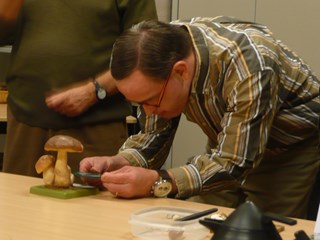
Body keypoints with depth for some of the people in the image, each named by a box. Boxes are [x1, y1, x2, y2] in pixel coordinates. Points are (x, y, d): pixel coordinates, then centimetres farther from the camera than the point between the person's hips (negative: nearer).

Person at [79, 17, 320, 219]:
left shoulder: (247, 65, -37)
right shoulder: (160, 51, -19)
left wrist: (157, 182, -45)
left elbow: (236, 163, -36)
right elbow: (154, 135, -11)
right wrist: (118, 162, -30)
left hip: (293, 144, -5)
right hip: (227, 145, 5)